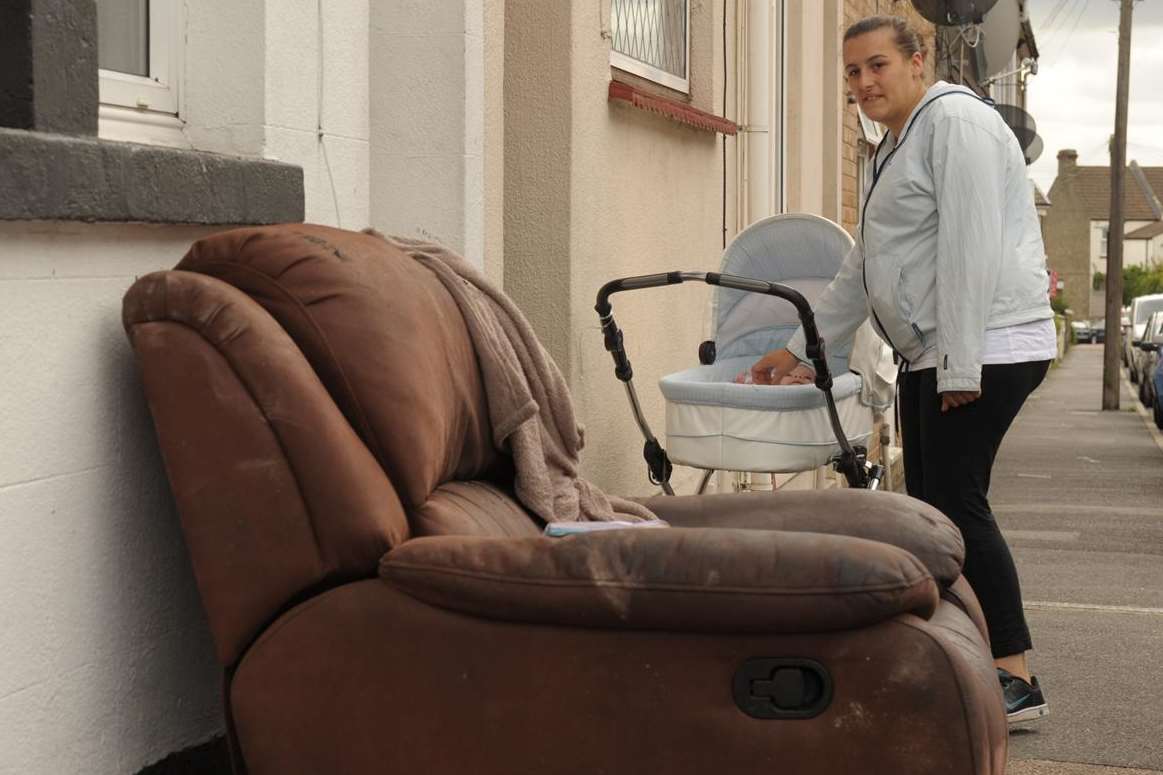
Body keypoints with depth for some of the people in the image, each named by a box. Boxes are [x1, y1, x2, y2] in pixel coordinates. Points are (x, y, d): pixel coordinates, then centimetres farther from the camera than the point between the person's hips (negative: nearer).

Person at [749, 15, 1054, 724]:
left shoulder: (955, 121, -8)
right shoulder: (895, 150, 23)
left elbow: (972, 248, -18)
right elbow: (862, 272, 28)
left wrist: (960, 364, -22)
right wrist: (798, 350, 27)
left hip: (986, 347, -10)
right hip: (931, 354, 10)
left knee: (956, 501, -13)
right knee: (929, 503, 8)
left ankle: (1016, 678, -8)